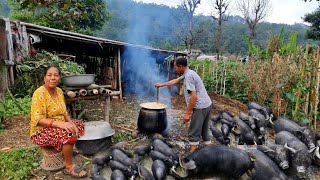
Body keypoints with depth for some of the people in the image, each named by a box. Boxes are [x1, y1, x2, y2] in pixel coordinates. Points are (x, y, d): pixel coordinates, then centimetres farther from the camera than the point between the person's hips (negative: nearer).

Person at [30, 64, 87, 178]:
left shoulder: (59, 91, 4)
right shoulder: (39, 93, -20)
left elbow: (64, 112, 9)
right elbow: (38, 119, -25)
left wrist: (71, 123, -9)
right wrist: (59, 123, -36)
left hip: (58, 127, 8)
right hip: (41, 132, -8)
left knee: (79, 125, 3)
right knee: (68, 133, -31)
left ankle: (67, 151, 10)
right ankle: (69, 166, -15)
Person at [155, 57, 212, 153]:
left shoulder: (188, 76, -17)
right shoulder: (188, 73, 14)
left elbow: (194, 96, -22)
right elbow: (175, 81, 29)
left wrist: (187, 113, -18)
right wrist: (162, 85, 38)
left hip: (200, 107, -10)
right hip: (207, 105, 10)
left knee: (193, 133, -1)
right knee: (204, 130, 20)